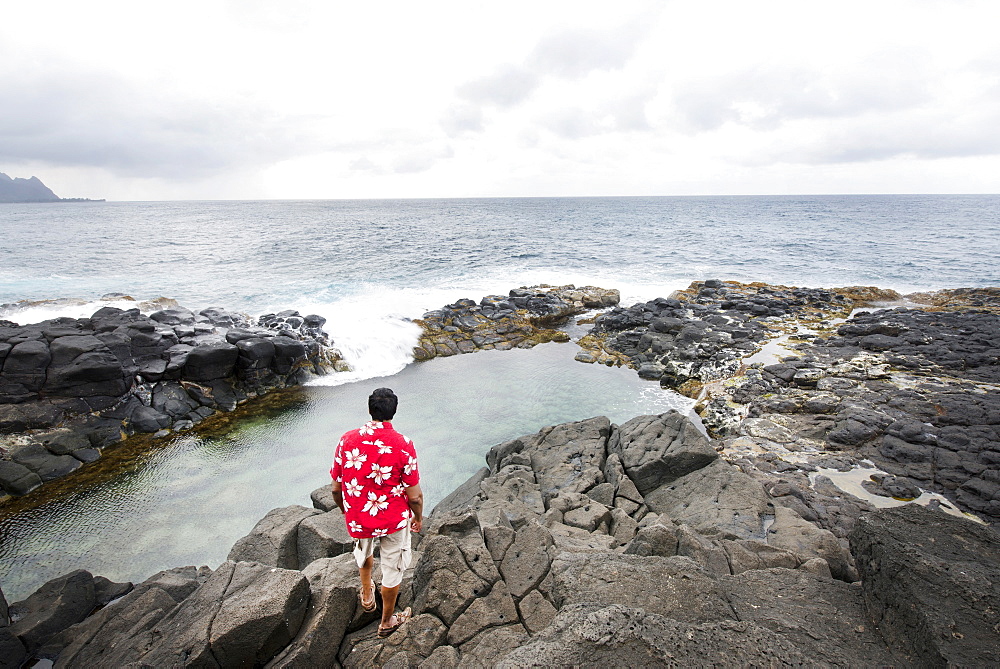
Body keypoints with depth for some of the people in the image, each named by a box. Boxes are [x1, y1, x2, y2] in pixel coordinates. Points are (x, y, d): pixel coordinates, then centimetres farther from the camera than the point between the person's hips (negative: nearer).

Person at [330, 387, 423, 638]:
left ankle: (366, 595, 58)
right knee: (392, 569, 21)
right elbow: (414, 495, -16)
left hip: (358, 519, 3)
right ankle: (387, 621, 42)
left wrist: (346, 510, 16)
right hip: (395, 519, -2)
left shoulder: (347, 440, -15)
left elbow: (336, 488, -4)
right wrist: (418, 517, 4)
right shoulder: (403, 445, -23)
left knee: (364, 552, 35)